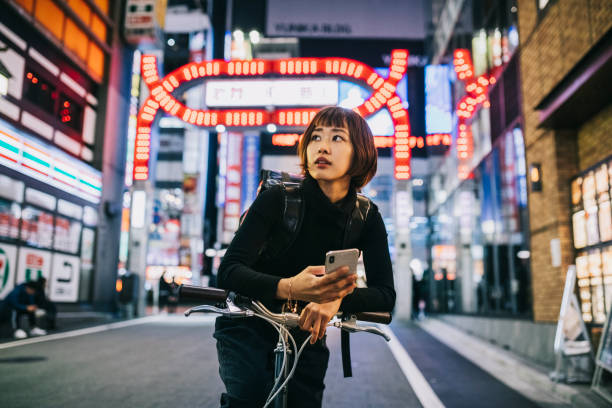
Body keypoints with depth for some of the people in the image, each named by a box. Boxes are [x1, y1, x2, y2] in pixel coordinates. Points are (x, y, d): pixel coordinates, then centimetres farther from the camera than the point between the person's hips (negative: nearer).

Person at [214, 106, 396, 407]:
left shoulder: (366, 218, -10)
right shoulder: (277, 199, -20)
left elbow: (385, 295, -16)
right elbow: (229, 269, -28)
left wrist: (336, 299, -38)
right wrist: (288, 288, -48)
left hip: (307, 333, 3)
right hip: (248, 325, -3)